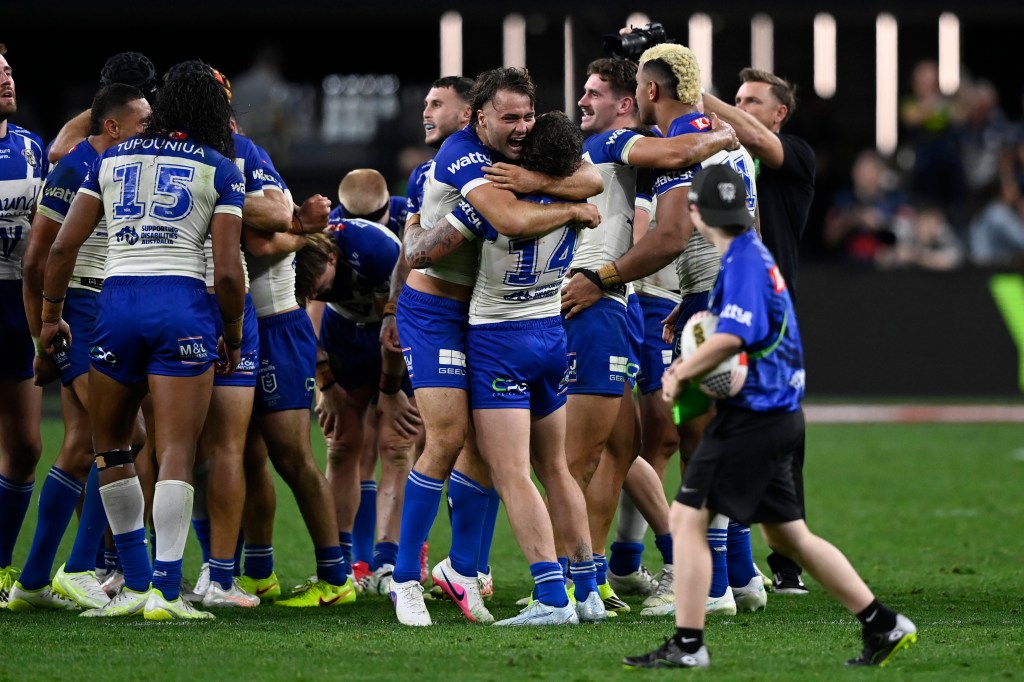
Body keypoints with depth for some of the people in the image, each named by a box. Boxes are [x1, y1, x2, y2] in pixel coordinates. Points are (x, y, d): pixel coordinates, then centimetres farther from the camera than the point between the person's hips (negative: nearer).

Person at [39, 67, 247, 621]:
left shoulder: (111, 159, 15)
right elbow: (228, 272, -1)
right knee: (176, 453, -3)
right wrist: (232, 339, 13)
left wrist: (51, 315, 24)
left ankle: (138, 582, 16)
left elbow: (62, 247, 12)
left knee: (110, 446, 17)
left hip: (117, 302, 2)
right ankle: (165, 591, -10)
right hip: (183, 307, -2)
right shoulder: (219, 169, 7)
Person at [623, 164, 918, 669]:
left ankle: (687, 646, -9)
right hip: (775, 415, 10)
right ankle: (883, 626, 17)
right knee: (788, 534, 15)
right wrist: (691, 365, 10)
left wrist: (679, 375, -15)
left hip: (751, 416, -10)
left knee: (688, 518, -8)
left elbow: (730, 339, -27)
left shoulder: (744, 261, -15)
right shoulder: (753, 256, 15)